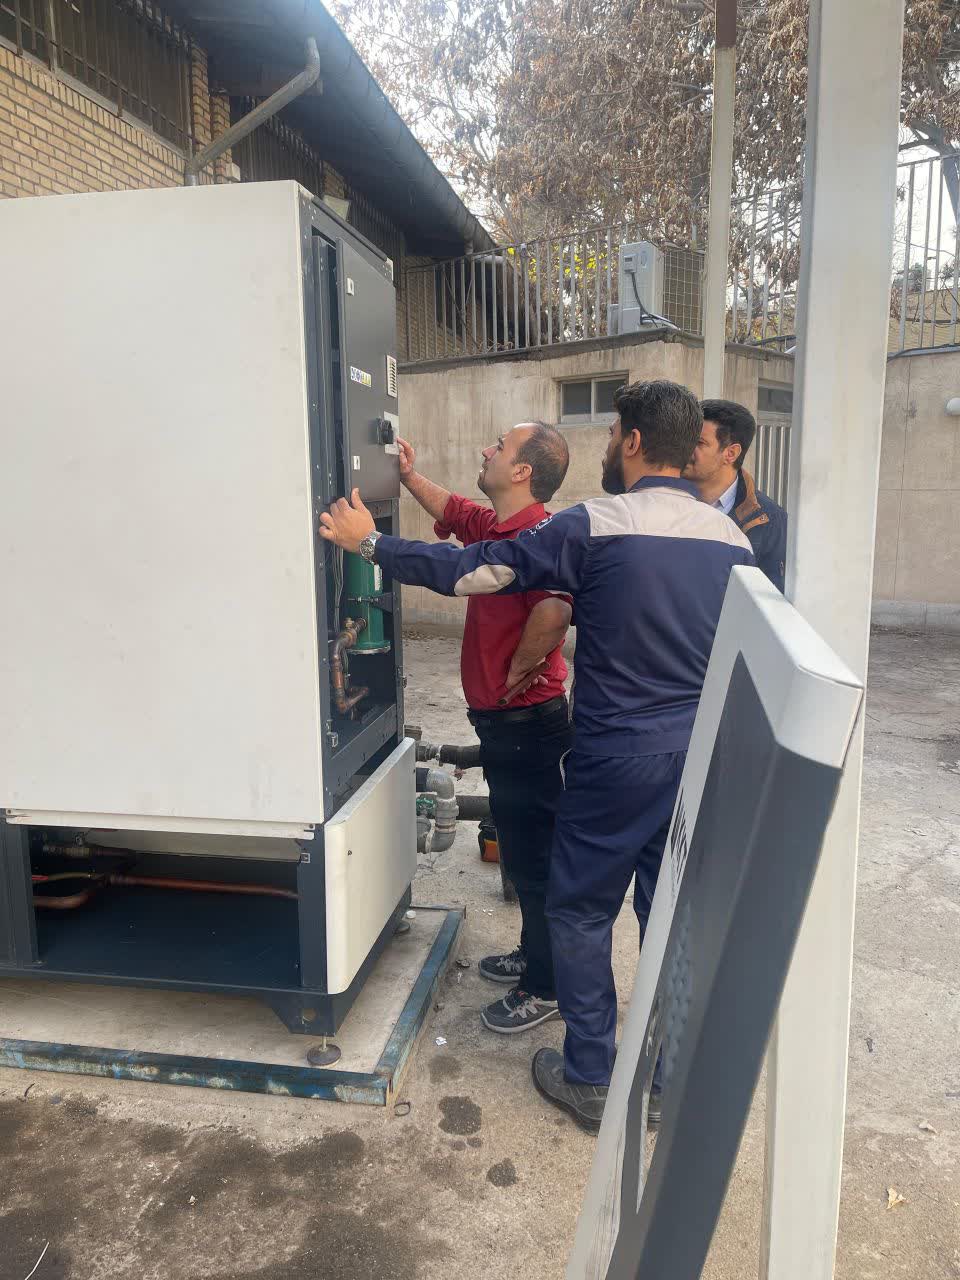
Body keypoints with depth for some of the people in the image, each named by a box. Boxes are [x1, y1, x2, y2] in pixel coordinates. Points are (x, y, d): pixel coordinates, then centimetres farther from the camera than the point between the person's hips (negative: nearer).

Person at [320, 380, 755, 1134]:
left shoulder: (594, 527, -15)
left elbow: (467, 570, -12)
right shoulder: (731, 539, 2)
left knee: (581, 910, 13)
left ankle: (589, 1080, 24)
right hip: (700, 756, 6)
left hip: (618, 756, -5)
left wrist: (371, 544, 0)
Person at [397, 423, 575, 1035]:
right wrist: (409, 474, 18)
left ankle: (546, 987, 20)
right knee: (523, 847, 21)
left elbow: (554, 613, -42)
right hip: (505, 722, 10)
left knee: (533, 853, 3)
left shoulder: (534, 536, -23)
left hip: (526, 721, -10)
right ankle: (535, 955, 39)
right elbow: (449, 508, 30)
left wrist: (515, 675, -26)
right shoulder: (491, 525, 8)